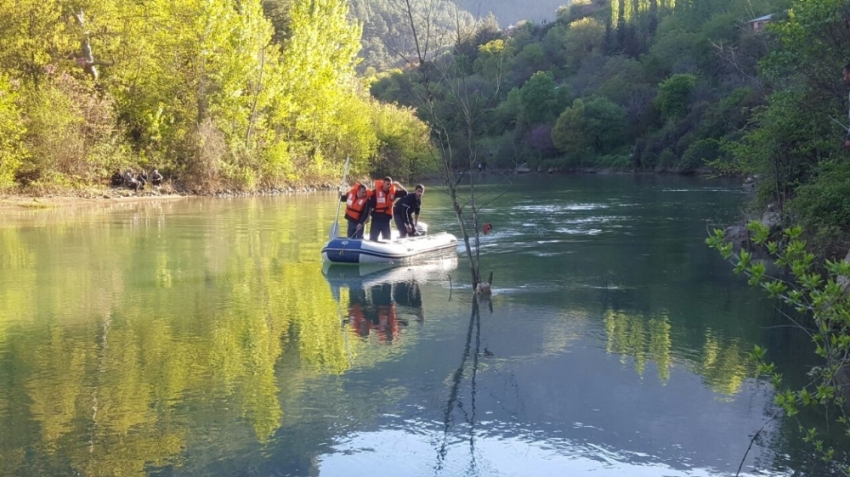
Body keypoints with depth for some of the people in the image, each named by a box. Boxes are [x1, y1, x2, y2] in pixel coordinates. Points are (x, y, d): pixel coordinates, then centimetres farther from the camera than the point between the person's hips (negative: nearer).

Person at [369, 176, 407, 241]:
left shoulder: (393, 191, 1)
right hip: (376, 218, -4)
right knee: (373, 238, 0)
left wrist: (398, 185, -7)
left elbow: (405, 193, 3)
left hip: (386, 219, 4)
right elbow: (370, 205, -7)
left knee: (387, 239, 10)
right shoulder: (376, 191, -11)